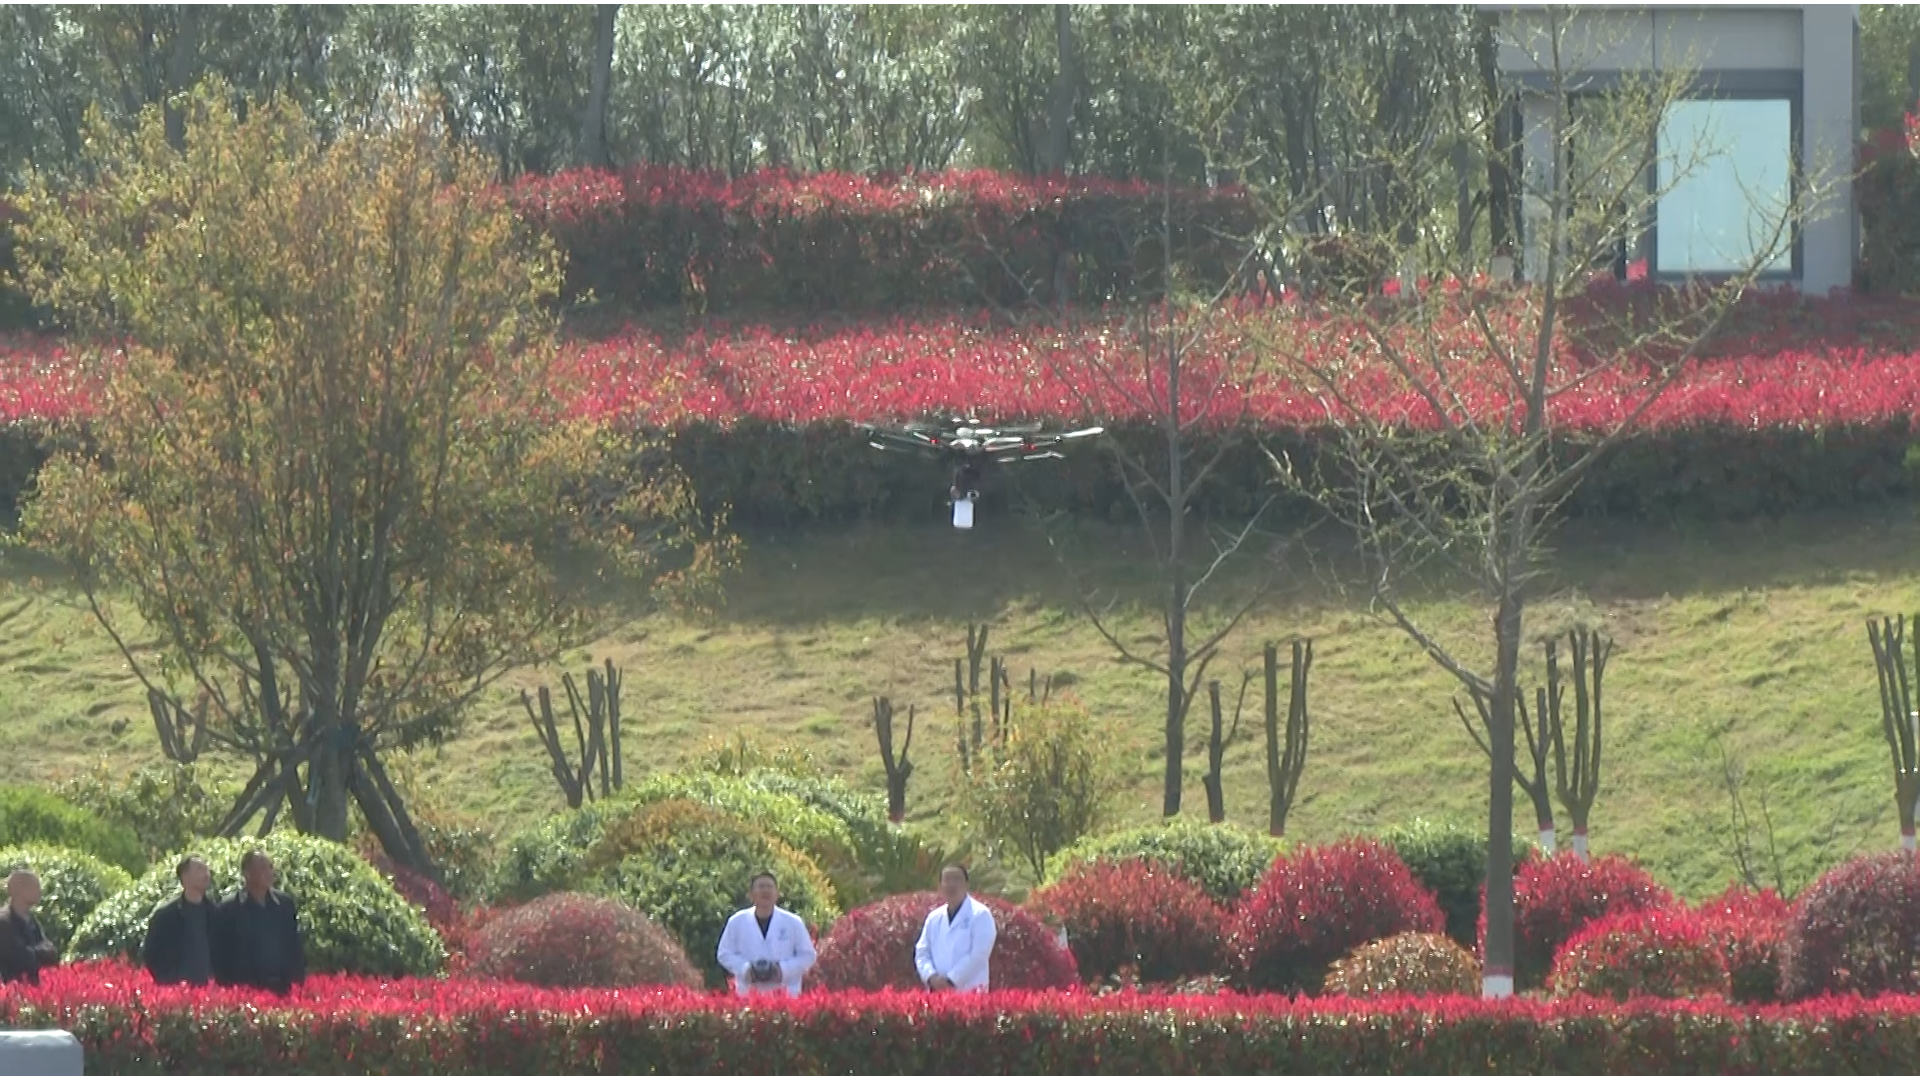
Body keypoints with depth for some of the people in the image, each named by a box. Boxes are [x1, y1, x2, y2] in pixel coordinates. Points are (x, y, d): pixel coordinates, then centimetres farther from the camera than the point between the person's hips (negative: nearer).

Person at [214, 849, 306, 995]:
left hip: (283, 988, 3)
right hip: (245, 988, -3)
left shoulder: (286, 904, 8)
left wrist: (298, 982, 5)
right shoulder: (229, 909, -2)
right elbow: (221, 954, -1)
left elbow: (296, 947, 12)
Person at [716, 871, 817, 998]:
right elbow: (725, 954, 9)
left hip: (786, 996, 0)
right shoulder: (737, 922, 6)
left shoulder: (793, 923, 3)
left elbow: (808, 956, 5)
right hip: (748, 996, 0)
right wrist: (745, 968, -11)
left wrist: (784, 969, -12)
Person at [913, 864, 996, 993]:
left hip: (969, 991, -5)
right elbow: (922, 952, 13)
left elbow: (978, 955, -11)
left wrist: (951, 980, -15)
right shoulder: (934, 918, 15)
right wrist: (931, 977, -8)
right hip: (938, 992, 5)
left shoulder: (980, 915, -2)